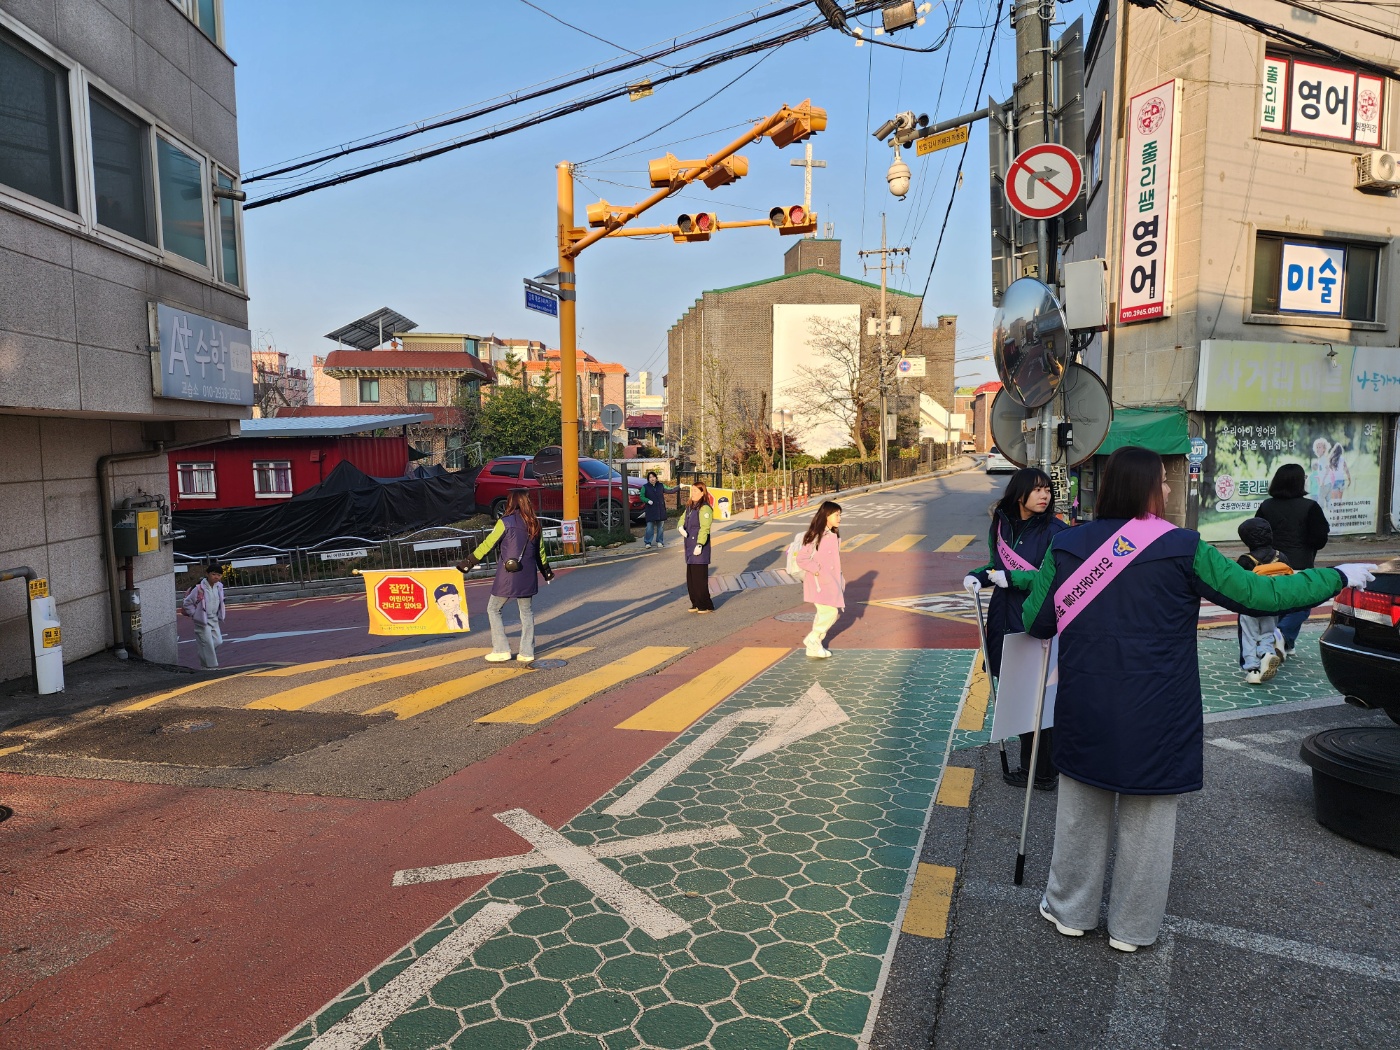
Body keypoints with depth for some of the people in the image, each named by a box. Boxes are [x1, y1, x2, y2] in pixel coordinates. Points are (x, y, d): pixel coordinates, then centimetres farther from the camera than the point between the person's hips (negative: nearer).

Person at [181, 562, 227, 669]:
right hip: (202, 621, -6)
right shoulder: (199, 588, -19)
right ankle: (211, 666, 4)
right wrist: (194, 614, -10)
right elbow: (186, 603, -11)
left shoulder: (218, 587, 2)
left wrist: (221, 614, 12)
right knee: (208, 644, -5)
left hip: (214, 619, 6)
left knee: (218, 641, 2)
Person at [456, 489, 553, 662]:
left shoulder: (506, 522, -9)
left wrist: (468, 562, -2)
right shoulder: (535, 524, 6)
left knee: (494, 609, 10)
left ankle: (501, 650, 9)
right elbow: (540, 550, 16)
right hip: (528, 576, 5)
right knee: (526, 612, 13)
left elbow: (487, 545, -9)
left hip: (508, 576, -5)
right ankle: (527, 653, 14)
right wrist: (546, 570, 30)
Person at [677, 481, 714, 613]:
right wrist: (681, 527, -3)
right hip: (689, 547, 9)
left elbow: (704, 528, -19)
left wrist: (699, 545, -24)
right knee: (690, 577, 13)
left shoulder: (705, 508, -13)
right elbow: (683, 519, 21)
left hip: (699, 548, -9)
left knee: (700, 577, -6)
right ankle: (696, 604, 22)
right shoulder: (689, 507, 15)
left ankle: (706, 605, 3)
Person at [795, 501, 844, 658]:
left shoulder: (834, 536, 9)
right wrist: (817, 570, -22)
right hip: (818, 582, -9)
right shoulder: (815, 536, -17)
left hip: (831, 582, 9)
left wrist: (839, 579, 16)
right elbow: (801, 559, -17)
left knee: (824, 614, 12)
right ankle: (812, 639, 3)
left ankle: (814, 648, 22)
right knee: (830, 612, -14)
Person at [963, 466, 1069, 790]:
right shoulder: (1001, 525, 7)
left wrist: (1011, 578, -20)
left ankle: (1041, 772, 17)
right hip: (1006, 624, 6)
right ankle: (1031, 766, 28)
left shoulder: (1055, 531, -11)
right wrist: (978, 576, 0)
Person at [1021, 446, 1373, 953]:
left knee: (1081, 812, 18)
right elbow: (1260, 595, -5)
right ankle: (1133, 928, 30)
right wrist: (1339, 577, 9)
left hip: (1085, 715, 2)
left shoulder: (1067, 545, -4)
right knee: (1148, 822, 15)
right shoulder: (1181, 549, -11)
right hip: (1155, 719, -2)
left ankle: (1070, 910, 33)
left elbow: (1034, 620, -1)